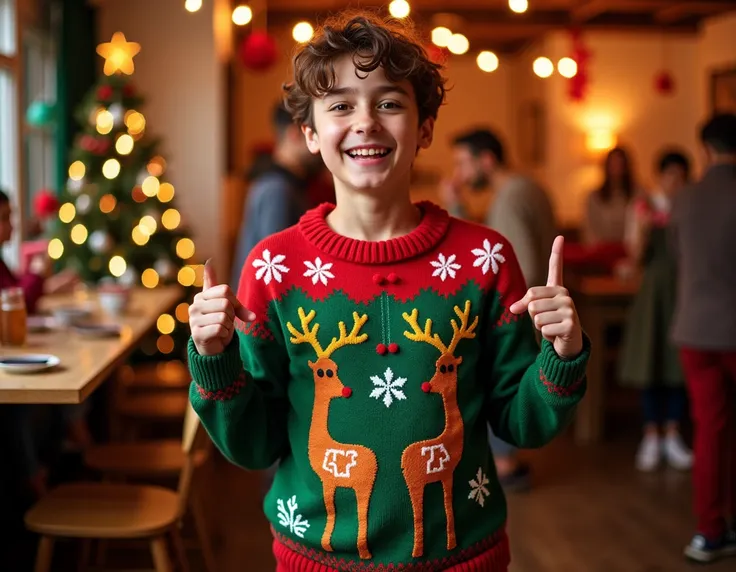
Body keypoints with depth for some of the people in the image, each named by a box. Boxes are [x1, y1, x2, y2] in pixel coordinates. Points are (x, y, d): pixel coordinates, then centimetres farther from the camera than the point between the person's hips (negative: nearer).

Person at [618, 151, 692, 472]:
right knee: (650, 365, 2)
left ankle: (673, 438, 16)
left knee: (680, 365, 5)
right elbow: (636, 260, -3)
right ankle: (651, 438, 13)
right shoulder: (642, 207, -1)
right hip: (655, 292, -1)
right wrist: (642, 231, -19)